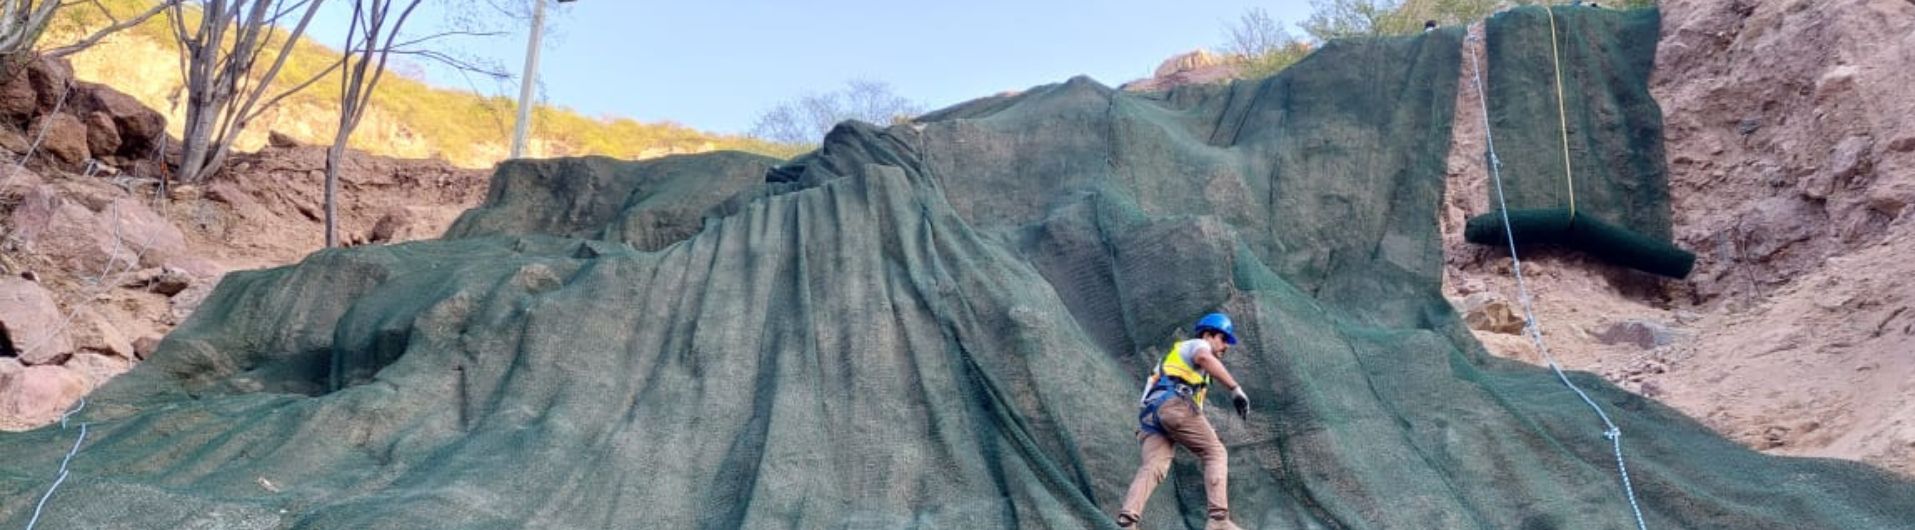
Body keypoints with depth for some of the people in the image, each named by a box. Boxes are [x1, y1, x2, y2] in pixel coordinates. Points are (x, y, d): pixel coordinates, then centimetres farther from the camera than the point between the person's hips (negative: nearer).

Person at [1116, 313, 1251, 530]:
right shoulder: (1197, 345, 14)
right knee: (1215, 453, 0)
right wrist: (1235, 388, -18)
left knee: (1152, 468, -11)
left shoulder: (1175, 357, 41)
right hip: (1173, 404, -7)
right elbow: (1204, 358, -12)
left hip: (1149, 414, 7)